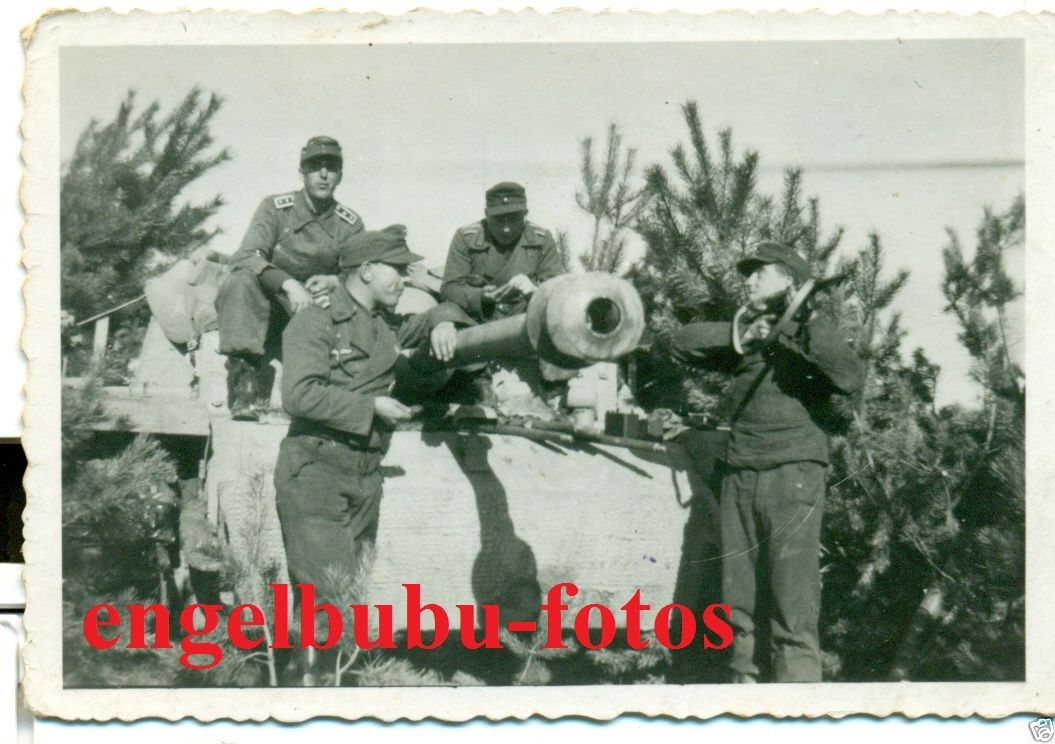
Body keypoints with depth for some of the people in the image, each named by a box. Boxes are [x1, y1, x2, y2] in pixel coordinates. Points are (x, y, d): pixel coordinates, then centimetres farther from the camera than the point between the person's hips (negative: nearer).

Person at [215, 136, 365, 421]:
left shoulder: (350, 224, 7)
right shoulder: (276, 207, -1)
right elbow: (246, 256, -16)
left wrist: (334, 281, -19)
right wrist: (289, 284, -32)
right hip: (267, 306, -1)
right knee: (242, 280, -33)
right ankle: (243, 378, -37)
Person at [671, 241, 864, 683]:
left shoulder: (814, 331, 5)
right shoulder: (745, 335, 19)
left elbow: (850, 378, -12)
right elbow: (684, 342, 10)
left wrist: (800, 331, -20)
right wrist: (739, 336, -3)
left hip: (793, 475, -5)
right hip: (739, 477, 5)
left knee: (792, 605, -11)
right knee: (740, 601, 5)